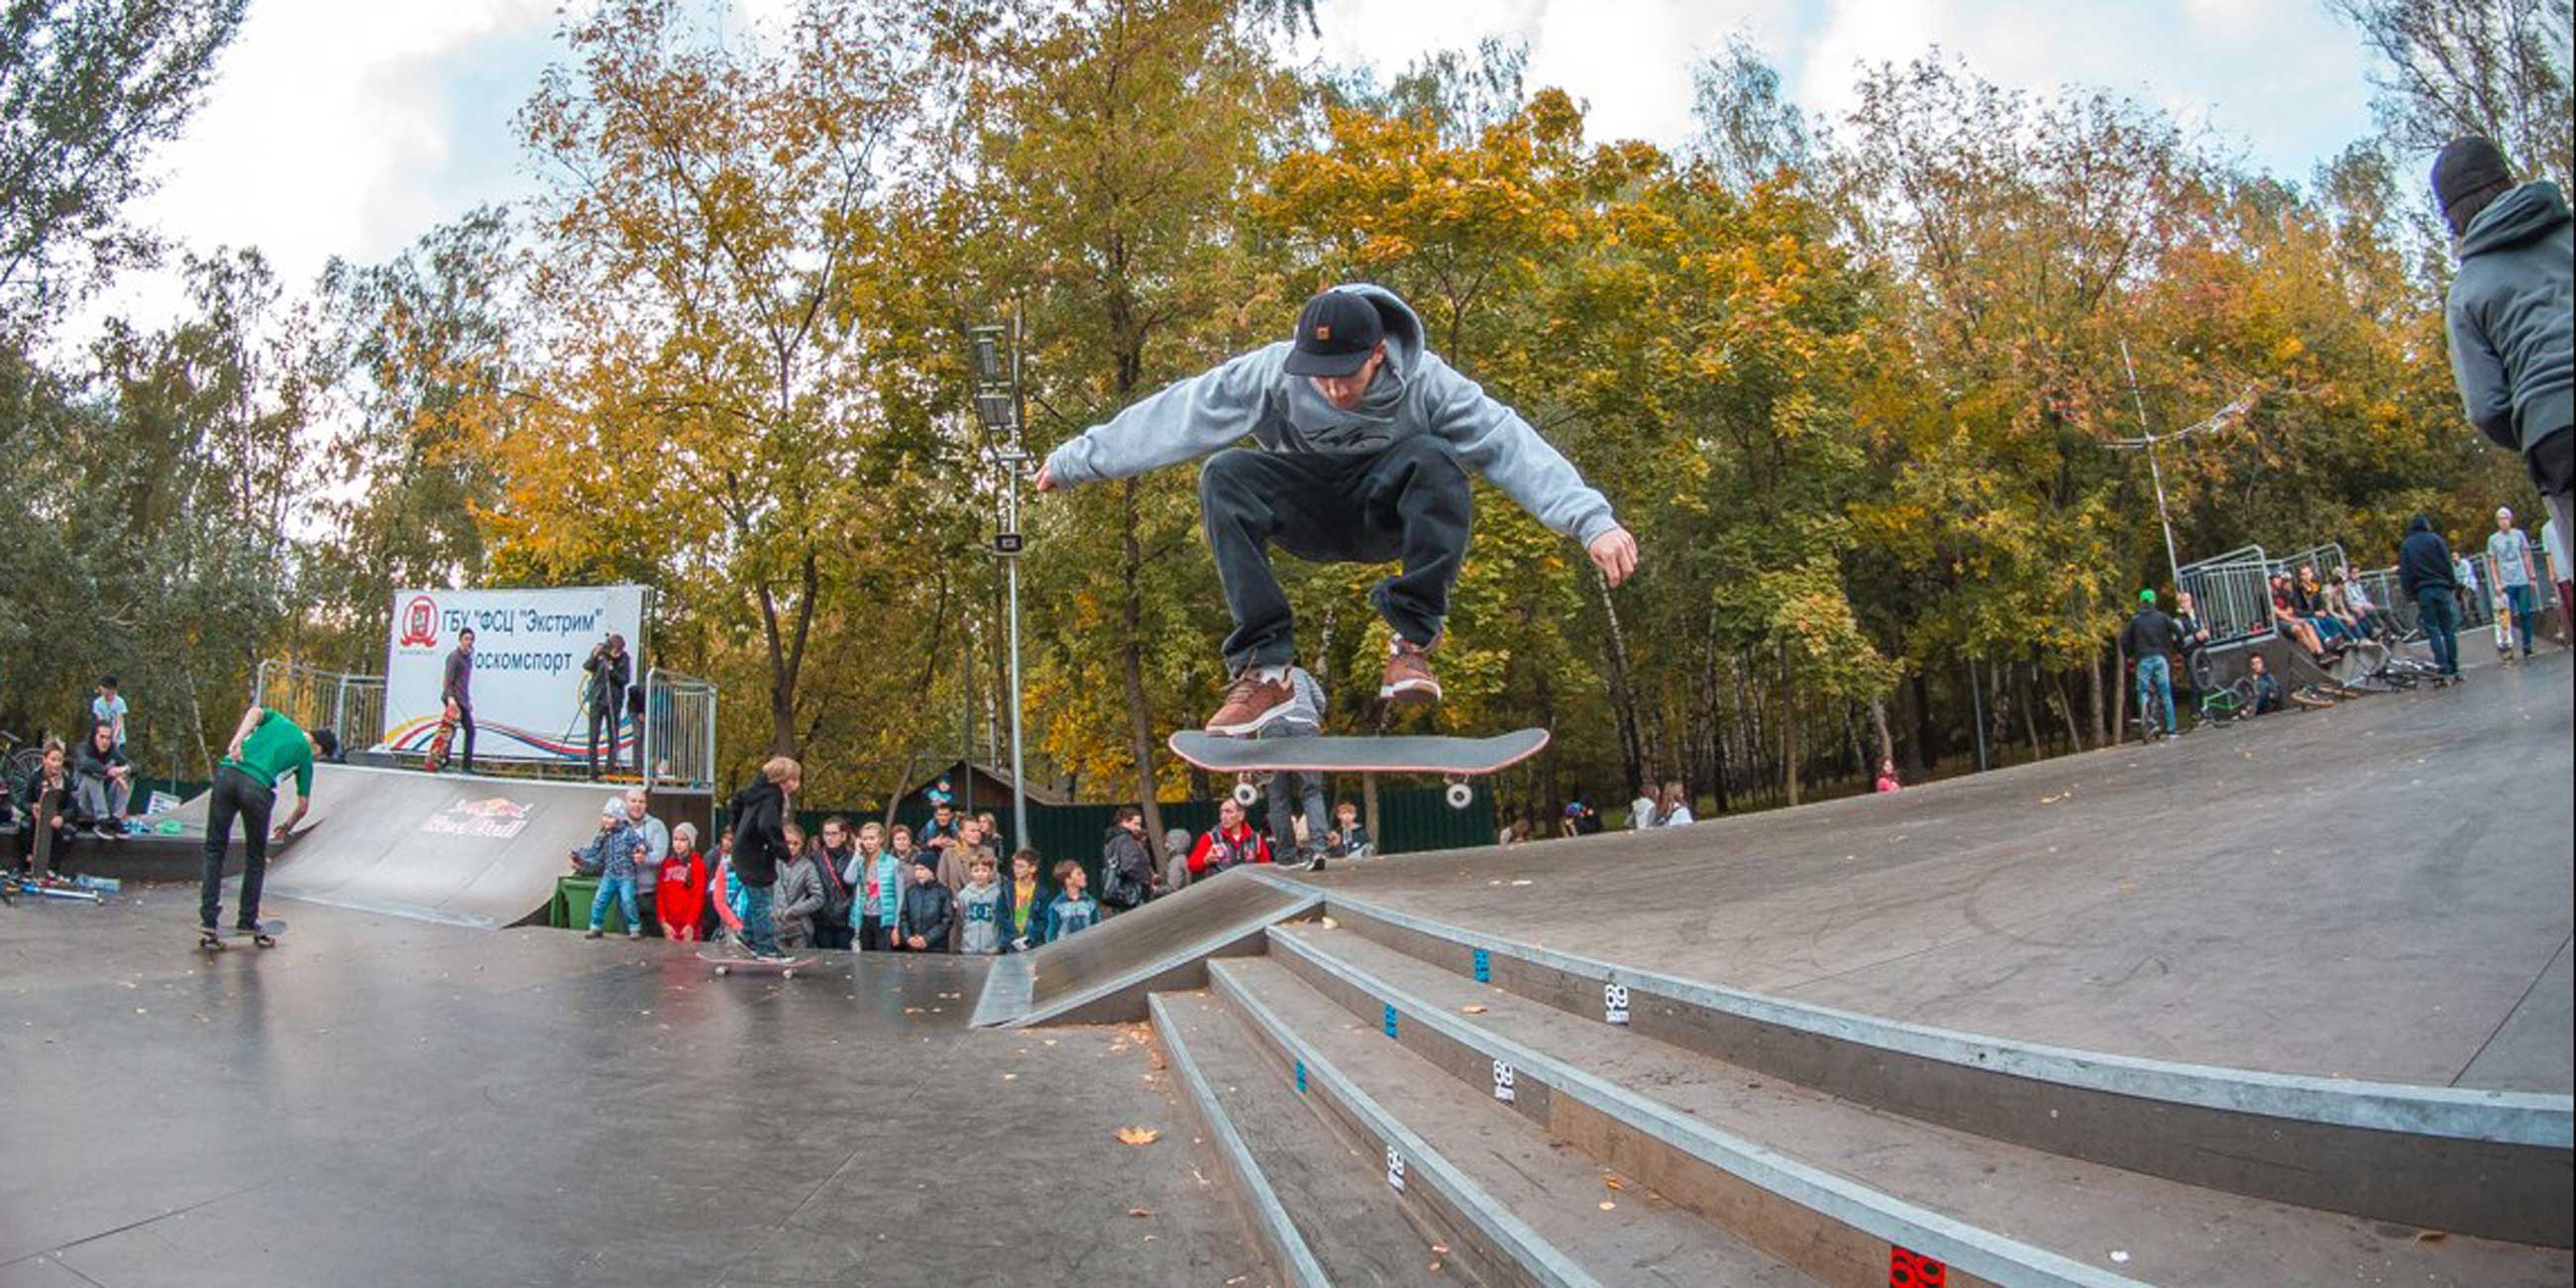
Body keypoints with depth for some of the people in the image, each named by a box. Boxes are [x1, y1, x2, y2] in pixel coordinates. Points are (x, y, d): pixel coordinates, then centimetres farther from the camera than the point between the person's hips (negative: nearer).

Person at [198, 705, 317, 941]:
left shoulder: (277, 718, 27)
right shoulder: (306, 753, 19)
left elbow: (255, 711, 2)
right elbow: (303, 805, 19)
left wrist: (237, 740, -9)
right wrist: (287, 827, 37)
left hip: (227, 772, 2)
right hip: (257, 787, -2)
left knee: (214, 849, 10)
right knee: (255, 859, 15)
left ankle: (208, 917, 5)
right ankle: (247, 920, 19)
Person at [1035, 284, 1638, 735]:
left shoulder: (1427, 382, -23)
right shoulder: (1271, 372, -21)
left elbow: (1513, 446, -31)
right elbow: (1176, 414, -18)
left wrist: (1593, 521, -41)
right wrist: (1076, 460, -15)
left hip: (1388, 514, -1)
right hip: (1310, 515, 1)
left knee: (1434, 458, -34)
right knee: (1225, 474, -28)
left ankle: (1412, 642, -27)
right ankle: (1264, 669, -29)